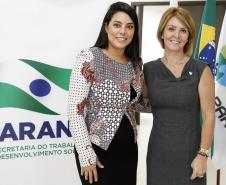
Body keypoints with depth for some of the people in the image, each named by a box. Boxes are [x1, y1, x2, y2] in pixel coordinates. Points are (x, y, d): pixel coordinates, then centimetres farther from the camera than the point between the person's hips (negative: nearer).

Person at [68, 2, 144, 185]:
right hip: (98, 149, -6)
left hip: (128, 148, 6)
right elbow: (75, 109, -16)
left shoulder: (136, 64, 4)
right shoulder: (89, 58, -14)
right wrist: (86, 155, -17)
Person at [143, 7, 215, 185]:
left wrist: (203, 154, -12)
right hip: (158, 153, 3)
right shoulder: (149, 69, 2)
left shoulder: (201, 70, -6)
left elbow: (209, 116, -8)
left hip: (190, 152, -2)